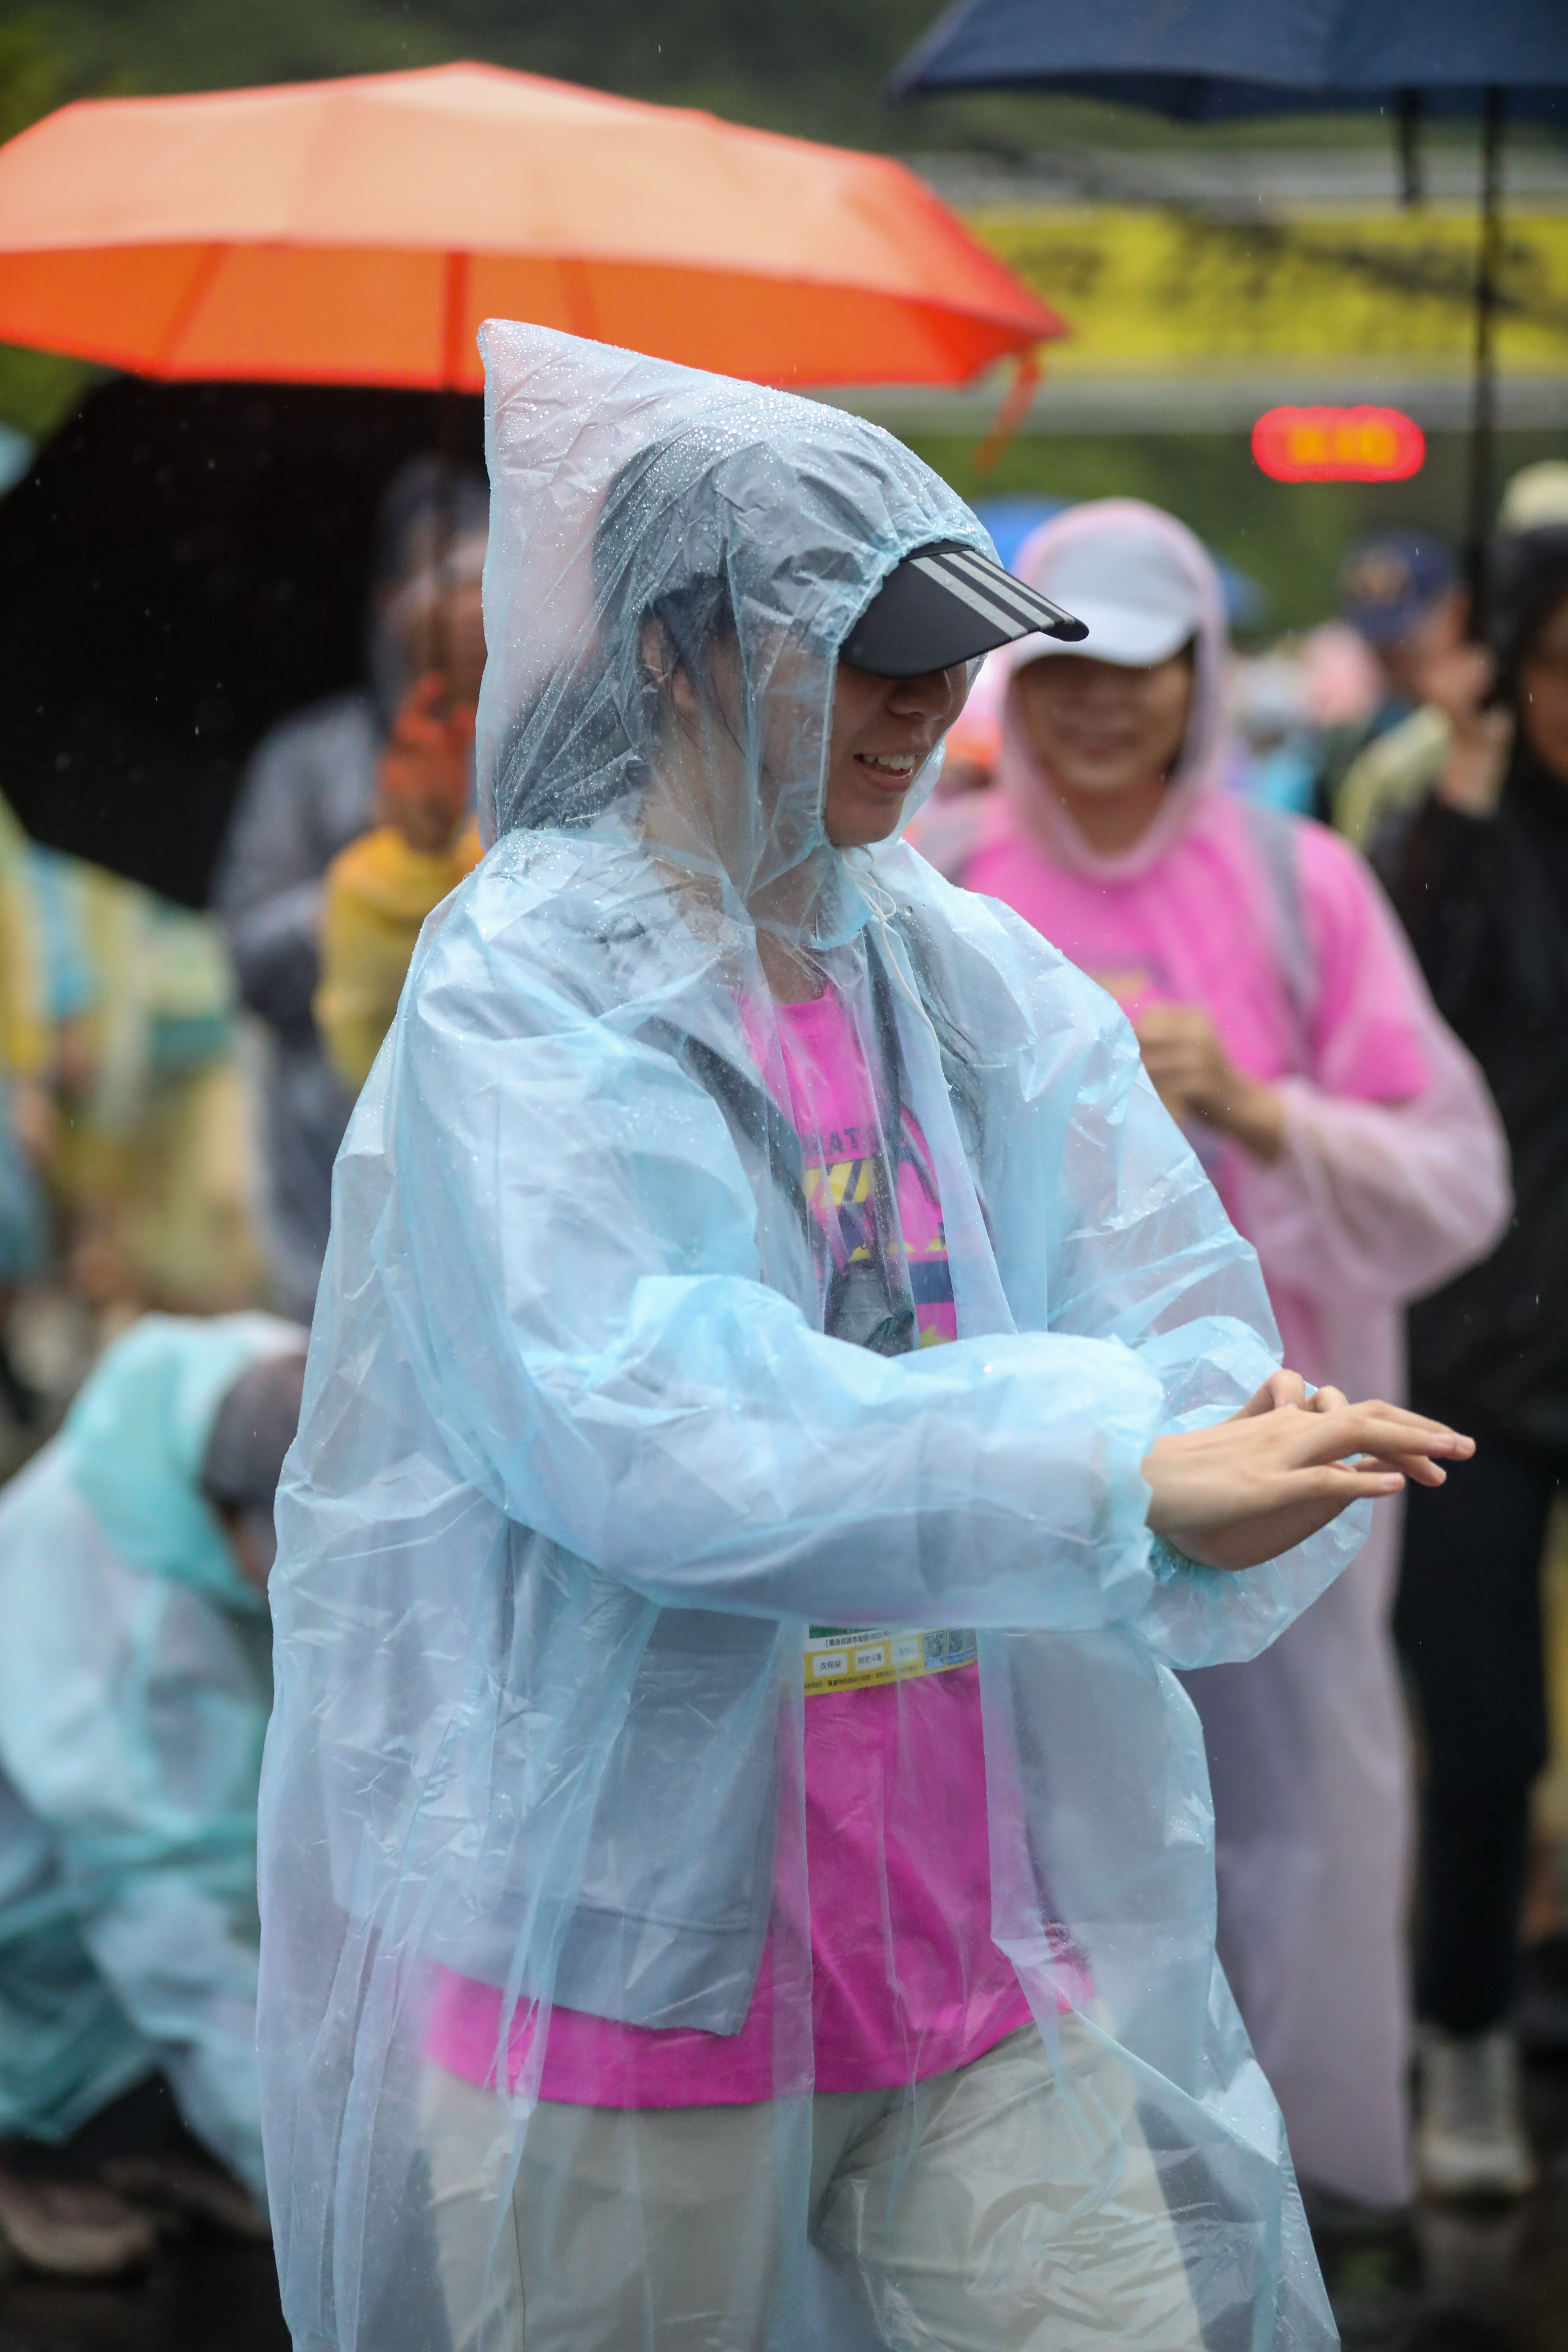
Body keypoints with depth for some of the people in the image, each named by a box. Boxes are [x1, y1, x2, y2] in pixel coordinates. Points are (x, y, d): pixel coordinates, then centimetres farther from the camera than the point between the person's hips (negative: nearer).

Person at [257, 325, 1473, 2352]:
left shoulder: (985, 987, 9)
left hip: (992, 1936, 5)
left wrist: (1241, 1449, -24)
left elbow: (1185, 1335, 1)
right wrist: (1119, 1468, -27)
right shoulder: (525, 990, -8)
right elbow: (647, 1427, -22)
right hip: (613, 1937, -4)